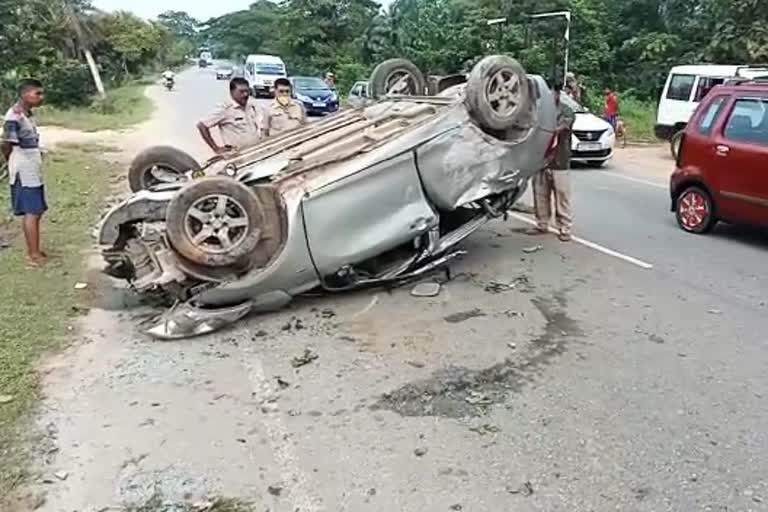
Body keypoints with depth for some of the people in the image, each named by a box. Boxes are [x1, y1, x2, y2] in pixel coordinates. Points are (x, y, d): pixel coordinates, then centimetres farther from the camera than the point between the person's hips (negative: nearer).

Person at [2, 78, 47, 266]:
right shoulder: (14, 117, -17)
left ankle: (35, 252, 20)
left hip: (34, 172, 9)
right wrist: (17, 165, 1)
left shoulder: (29, 114, 11)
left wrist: (37, 156, 5)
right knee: (31, 213, -7)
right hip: (24, 173, -9)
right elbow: (7, 146, -13)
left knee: (36, 212, 12)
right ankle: (34, 255, -2)